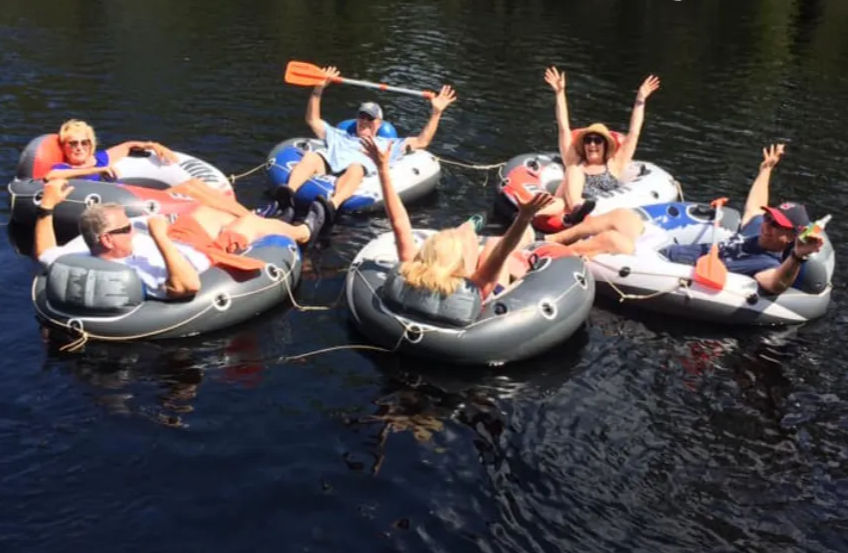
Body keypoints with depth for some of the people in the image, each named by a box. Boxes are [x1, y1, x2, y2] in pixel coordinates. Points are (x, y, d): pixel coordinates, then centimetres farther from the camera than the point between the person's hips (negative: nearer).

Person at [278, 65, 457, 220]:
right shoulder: (340, 136, 45)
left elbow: (421, 141, 33)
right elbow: (313, 120, 43)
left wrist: (436, 112, 25)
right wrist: (319, 89, 34)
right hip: (327, 166, 3)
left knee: (355, 168, -41)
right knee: (311, 156, -33)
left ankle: (332, 205, -71)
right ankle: (289, 196, -59)